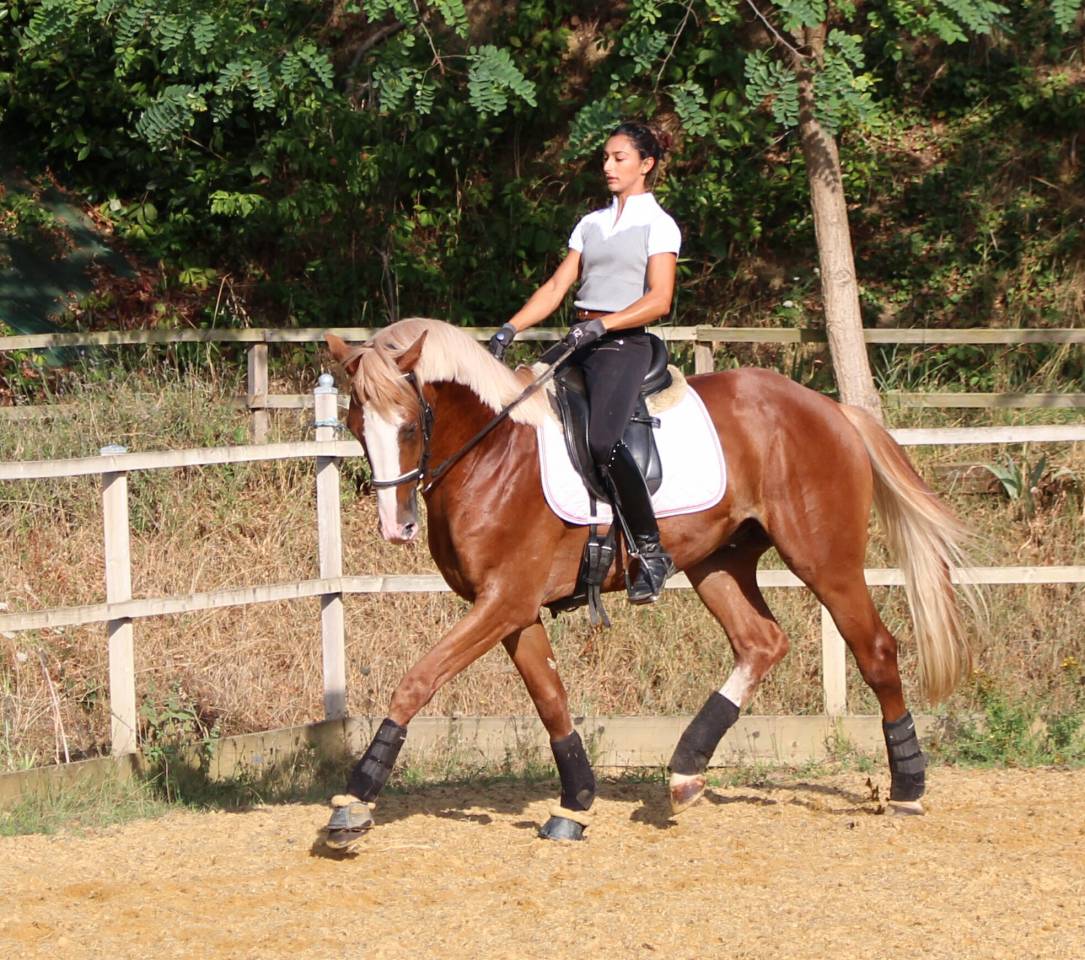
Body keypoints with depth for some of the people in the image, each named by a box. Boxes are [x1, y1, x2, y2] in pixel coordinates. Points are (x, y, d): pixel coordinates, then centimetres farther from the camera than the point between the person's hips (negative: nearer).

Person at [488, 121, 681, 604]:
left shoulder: (658, 224, 1)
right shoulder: (592, 223, 20)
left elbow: (659, 300, -11)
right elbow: (557, 287, 16)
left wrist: (601, 326, -23)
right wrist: (510, 329, 3)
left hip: (623, 343, -8)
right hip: (579, 342, 8)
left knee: (602, 439, -30)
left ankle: (651, 551, -23)